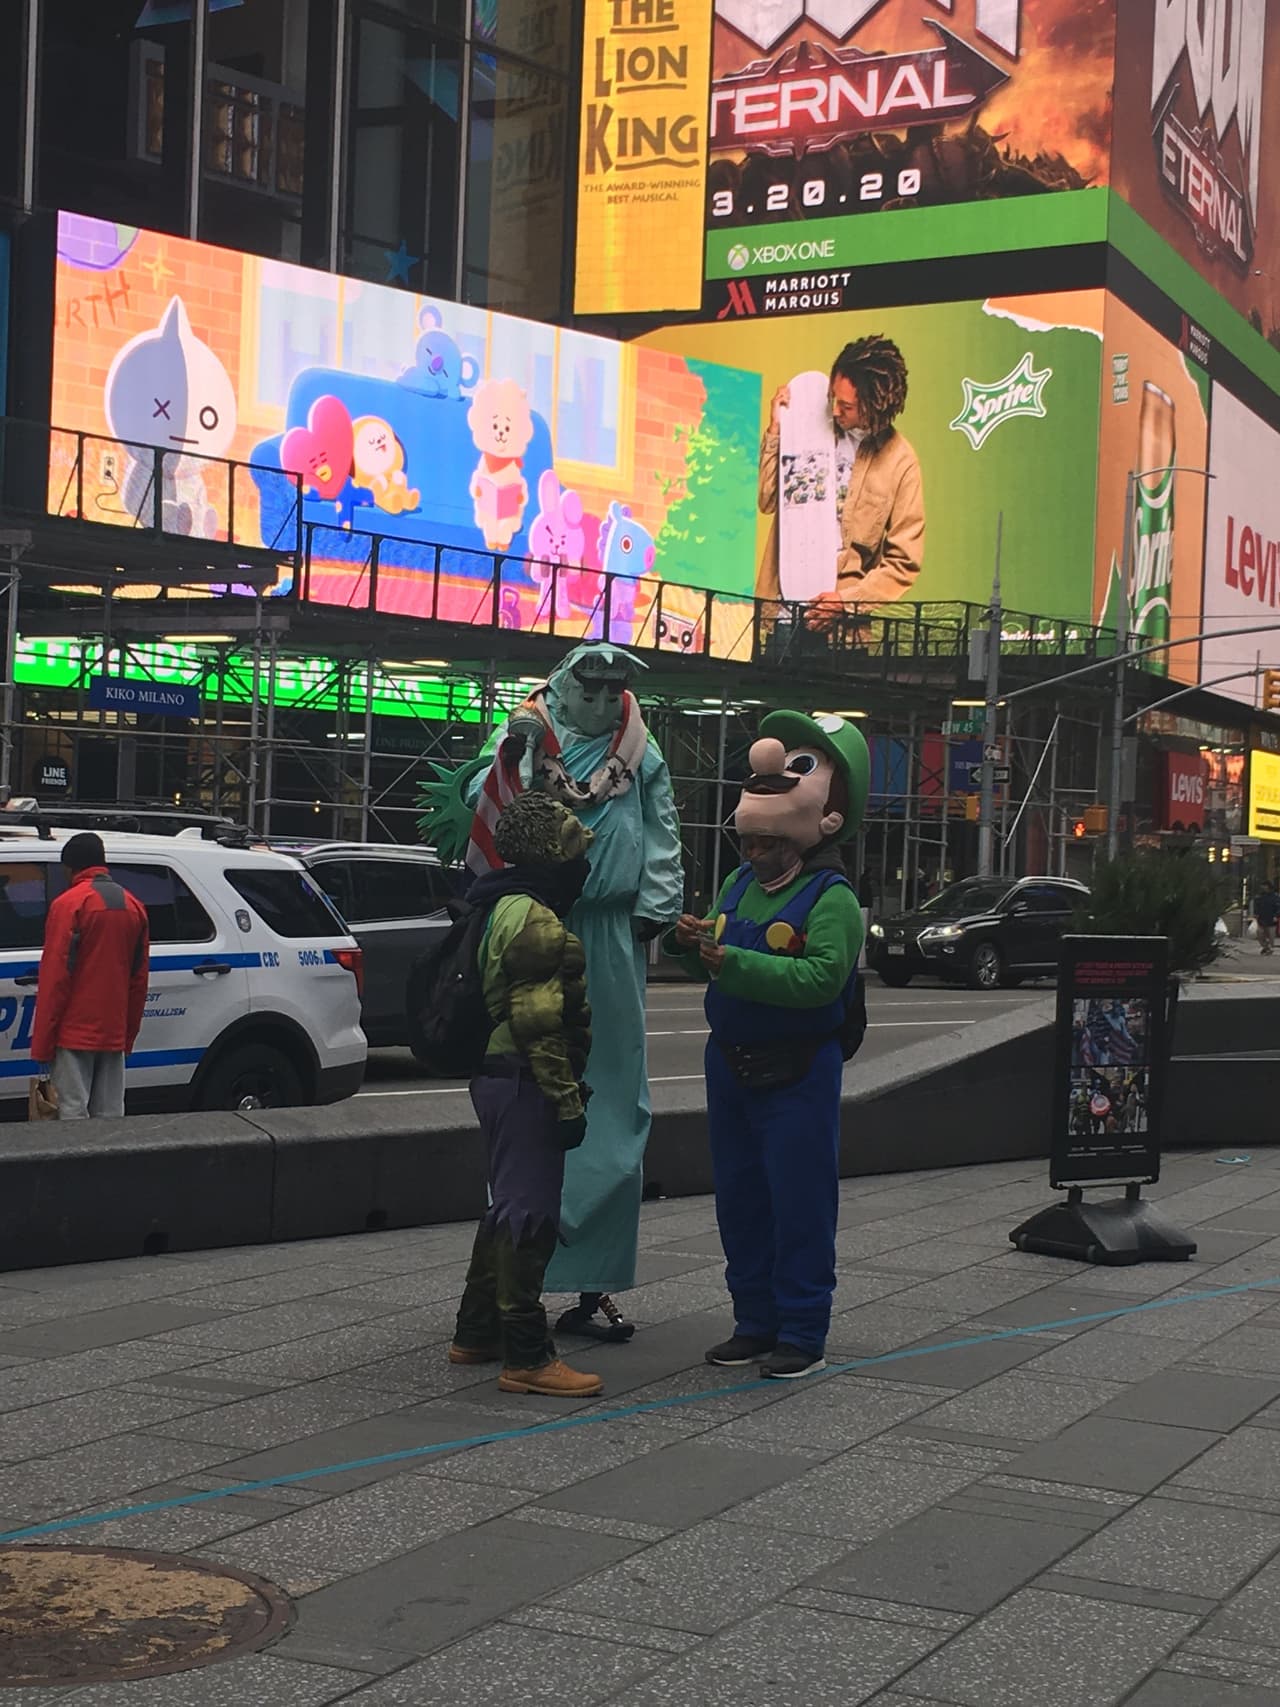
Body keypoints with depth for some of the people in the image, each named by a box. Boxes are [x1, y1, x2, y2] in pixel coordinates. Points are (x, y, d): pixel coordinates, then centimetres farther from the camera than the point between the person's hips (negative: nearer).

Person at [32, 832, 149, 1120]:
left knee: (73, 1114, -5)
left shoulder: (68, 904, -9)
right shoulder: (133, 906, 12)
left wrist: (42, 1042, -10)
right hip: (114, 1035, 6)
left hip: (74, 1034, -6)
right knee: (109, 1118, 7)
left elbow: (54, 977, -12)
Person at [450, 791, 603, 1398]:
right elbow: (539, 1022, -23)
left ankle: (476, 1332, 27)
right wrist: (568, 1100, -20)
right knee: (530, 1214, -8)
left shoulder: (505, 910, 17)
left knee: (509, 1208, 19)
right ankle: (526, 1357, -6)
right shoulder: (534, 921, -17)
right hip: (525, 1083, -11)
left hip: (497, 1077, 11)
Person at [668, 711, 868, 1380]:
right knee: (739, 1199, 13)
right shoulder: (737, 886, 11)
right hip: (731, 1066, 8)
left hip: (797, 1074, -7)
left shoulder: (831, 898, -13)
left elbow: (821, 976, -27)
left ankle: (802, 1333, 8)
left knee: (800, 1201, -2)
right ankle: (755, 1322, 24)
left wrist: (734, 962, -31)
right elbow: (717, 966, 19)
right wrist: (692, 944, -5)